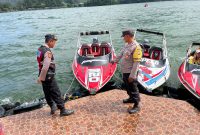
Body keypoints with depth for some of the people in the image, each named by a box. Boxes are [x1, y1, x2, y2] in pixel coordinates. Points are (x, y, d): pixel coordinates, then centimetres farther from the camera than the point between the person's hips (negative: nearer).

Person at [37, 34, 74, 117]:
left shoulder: (40, 49, 8)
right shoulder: (47, 52, -22)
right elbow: (45, 67, -28)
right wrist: (40, 78, -20)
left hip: (43, 76, 10)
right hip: (48, 76, -9)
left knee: (48, 93, 18)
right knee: (56, 94, 0)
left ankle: (53, 107, 33)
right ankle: (63, 110, 10)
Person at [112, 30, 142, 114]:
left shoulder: (136, 47, -23)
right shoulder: (127, 45, 5)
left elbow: (136, 63, -25)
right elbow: (121, 54, 22)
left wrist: (132, 75, -25)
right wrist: (115, 60, 31)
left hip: (130, 72, -9)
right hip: (125, 71, 9)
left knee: (133, 89, 2)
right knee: (127, 86, 23)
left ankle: (137, 105, 16)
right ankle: (131, 98, 44)